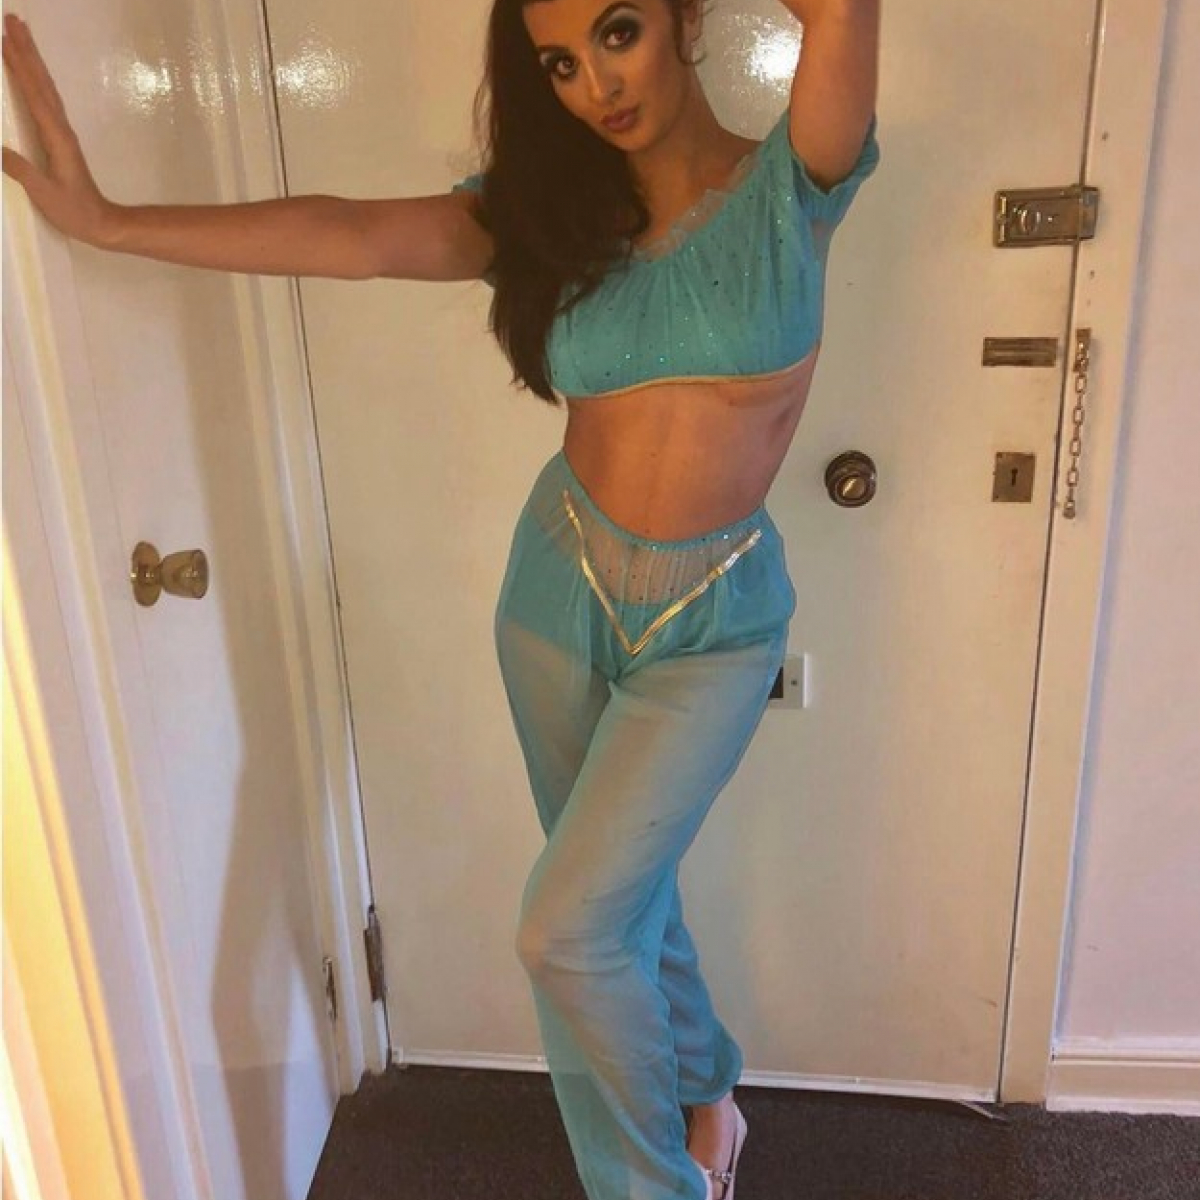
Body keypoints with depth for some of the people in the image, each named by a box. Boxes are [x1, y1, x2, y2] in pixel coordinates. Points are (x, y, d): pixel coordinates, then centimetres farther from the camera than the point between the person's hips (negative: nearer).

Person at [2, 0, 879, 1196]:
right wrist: (105, 220, -18)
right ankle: (702, 1102, 46)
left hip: (711, 619, -4)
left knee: (567, 932, -6)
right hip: (560, 589, 4)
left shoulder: (791, 184, -7)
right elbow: (354, 235, -11)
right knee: (621, 898, 17)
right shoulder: (547, 210, 0)